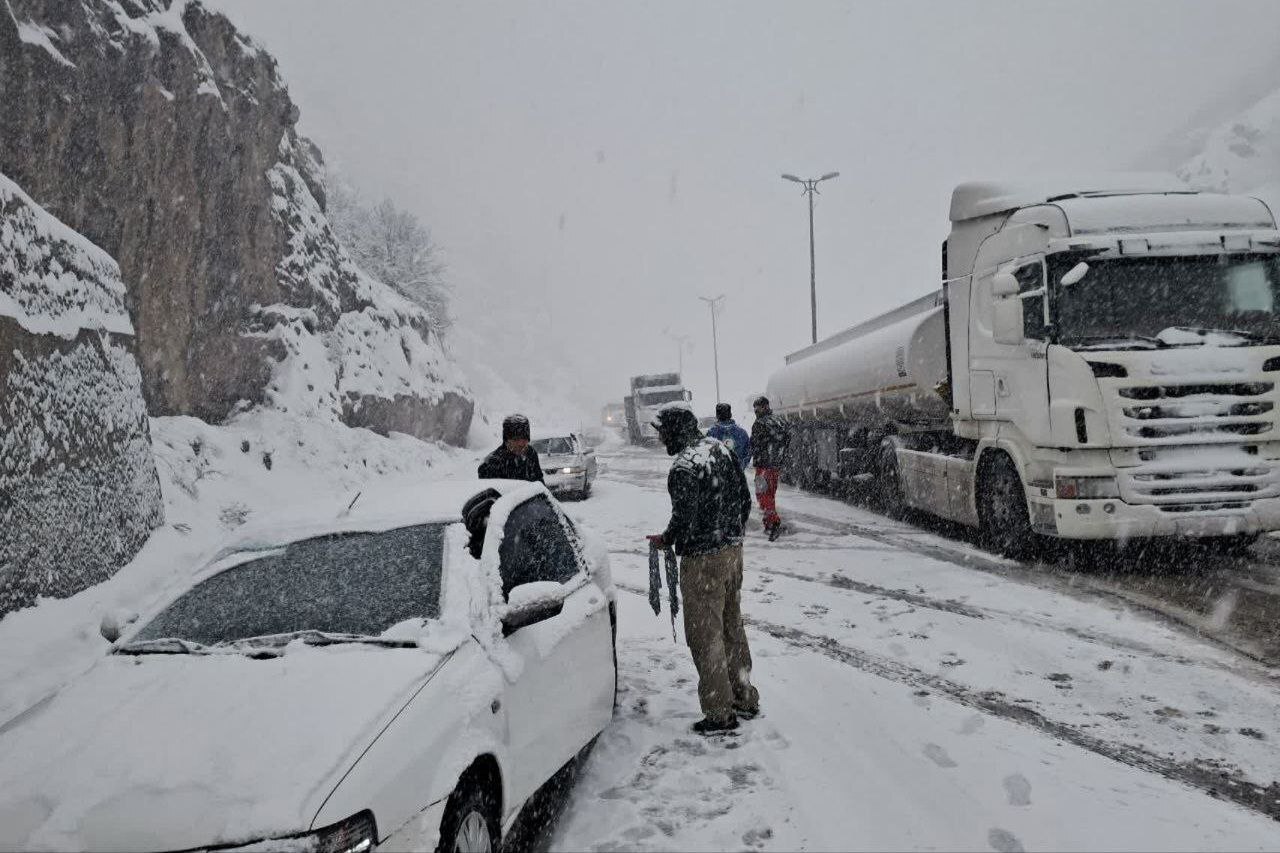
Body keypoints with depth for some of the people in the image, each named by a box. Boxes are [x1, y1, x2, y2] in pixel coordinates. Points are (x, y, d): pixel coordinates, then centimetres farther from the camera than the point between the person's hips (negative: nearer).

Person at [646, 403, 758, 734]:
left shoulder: (684, 468, -22)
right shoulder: (721, 448, 4)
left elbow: (684, 520, -23)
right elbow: (744, 498, 10)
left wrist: (665, 540, -3)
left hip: (703, 560, -9)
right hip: (733, 550, 9)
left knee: (706, 636, 4)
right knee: (732, 626, 20)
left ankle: (720, 713, 13)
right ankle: (744, 698, 32)